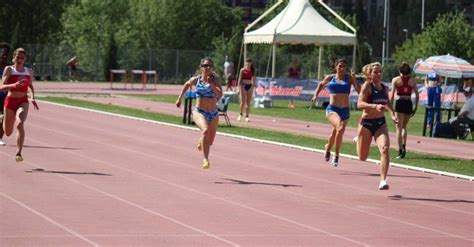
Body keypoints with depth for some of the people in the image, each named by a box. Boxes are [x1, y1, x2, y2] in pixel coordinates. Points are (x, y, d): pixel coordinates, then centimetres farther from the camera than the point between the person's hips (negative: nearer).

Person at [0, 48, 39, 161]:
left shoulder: (29, 71, 6)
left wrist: (33, 98, 6)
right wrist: (14, 85, -32)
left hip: (23, 102, 1)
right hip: (10, 100, -1)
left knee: (20, 124, -27)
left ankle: (18, 153, -30)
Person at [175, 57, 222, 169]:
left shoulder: (215, 80, -7)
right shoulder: (196, 80, -3)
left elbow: (219, 95, -22)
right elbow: (187, 85, 20)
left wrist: (211, 84, -33)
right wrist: (179, 98, 20)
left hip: (213, 114, 2)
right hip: (199, 112, -2)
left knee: (209, 142, 12)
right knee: (205, 130, -33)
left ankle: (201, 142, 51)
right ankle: (205, 159, -32)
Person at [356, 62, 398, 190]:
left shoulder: (384, 88, 6)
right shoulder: (367, 86, -10)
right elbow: (360, 104, -23)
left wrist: (392, 114, 10)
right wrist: (375, 106, -38)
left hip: (381, 123, 3)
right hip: (366, 123, -3)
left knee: (385, 148, -24)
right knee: (362, 157, 10)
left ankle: (383, 181, -24)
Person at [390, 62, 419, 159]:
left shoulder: (395, 80, 0)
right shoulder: (413, 80, 6)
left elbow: (392, 95, -4)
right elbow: (417, 95, 5)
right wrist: (416, 107, 13)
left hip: (399, 103, -3)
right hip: (409, 103, 3)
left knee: (399, 128, 1)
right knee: (404, 126, 21)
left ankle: (400, 150, -7)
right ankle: (404, 146, 7)